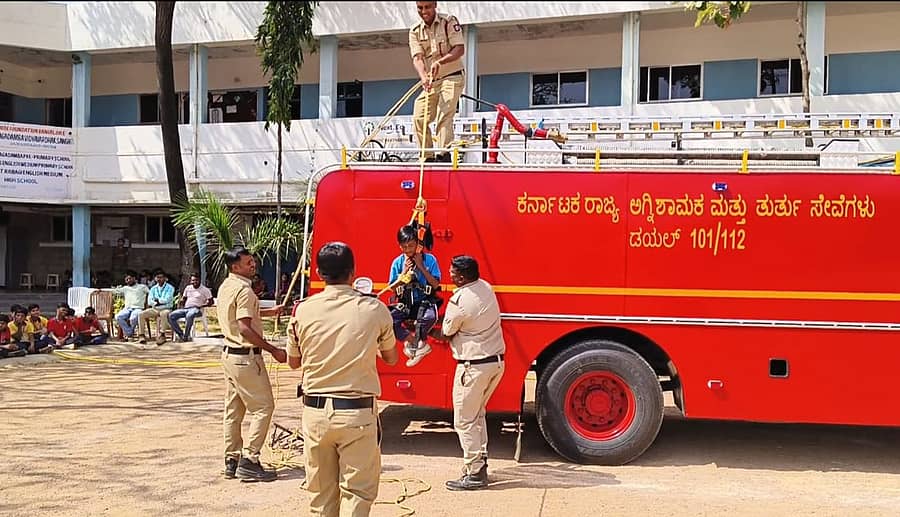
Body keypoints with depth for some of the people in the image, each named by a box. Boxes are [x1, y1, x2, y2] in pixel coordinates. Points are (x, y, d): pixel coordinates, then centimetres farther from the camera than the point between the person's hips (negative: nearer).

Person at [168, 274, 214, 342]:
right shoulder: (188, 288, 23)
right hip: (185, 308, 6)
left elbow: (210, 302, 0)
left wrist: (201, 306, -14)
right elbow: (183, 299, 28)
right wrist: (180, 305, 7)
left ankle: (186, 336, -30)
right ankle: (180, 333, -15)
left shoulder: (205, 289, 6)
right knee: (171, 316, -20)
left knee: (189, 315, -42)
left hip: (196, 309, -6)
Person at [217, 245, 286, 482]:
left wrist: (269, 312, 35)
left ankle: (232, 461, 20)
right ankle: (248, 460, -5)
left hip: (229, 354, 10)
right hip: (246, 356, -10)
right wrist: (274, 351, -21)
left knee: (233, 409, 14)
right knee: (263, 407, -4)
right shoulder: (244, 290, -18)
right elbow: (245, 329, -25)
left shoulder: (225, 286, 12)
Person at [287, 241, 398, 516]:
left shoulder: (302, 311, -4)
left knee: (320, 493, 14)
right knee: (357, 491, 5)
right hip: (357, 413, -2)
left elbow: (293, 362, 11)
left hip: (315, 411, 2)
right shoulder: (374, 310, -6)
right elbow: (391, 358, 10)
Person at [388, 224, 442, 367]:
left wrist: (421, 267, -14)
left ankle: (414, 343, -6)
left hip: (425, 302, -3)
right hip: (405, 303, 3)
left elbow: (436, 285, -9)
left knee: (429, 317, -38)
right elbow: (394, 289, 0)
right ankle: (419, 344, -6)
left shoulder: (429, 259, -5)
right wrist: (404, 272, -13)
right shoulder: (397, 262, 1)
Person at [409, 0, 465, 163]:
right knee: (419, 118, -5)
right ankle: (428, 158, 1)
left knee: (444, 116, -20)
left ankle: (444, 154, -25)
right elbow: (417, 58, -6)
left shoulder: (449, 22, -4)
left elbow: (460, 49, -13)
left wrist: (439, 62, -30)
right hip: (430, 82, 5)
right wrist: (423, 77, -27)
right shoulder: (415, 32, 7)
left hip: (452, 78, -5)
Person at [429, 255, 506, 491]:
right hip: (497, 361, 9)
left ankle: (474, 475, 6)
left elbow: (445, 334, -6)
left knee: (465, 421, 2)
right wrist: (442, 318, 16)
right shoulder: (486, 287, 4)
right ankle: (480, 464, 25)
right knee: (477, 415, 21)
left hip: (474, 366, -9)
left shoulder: (458, 302, -20)